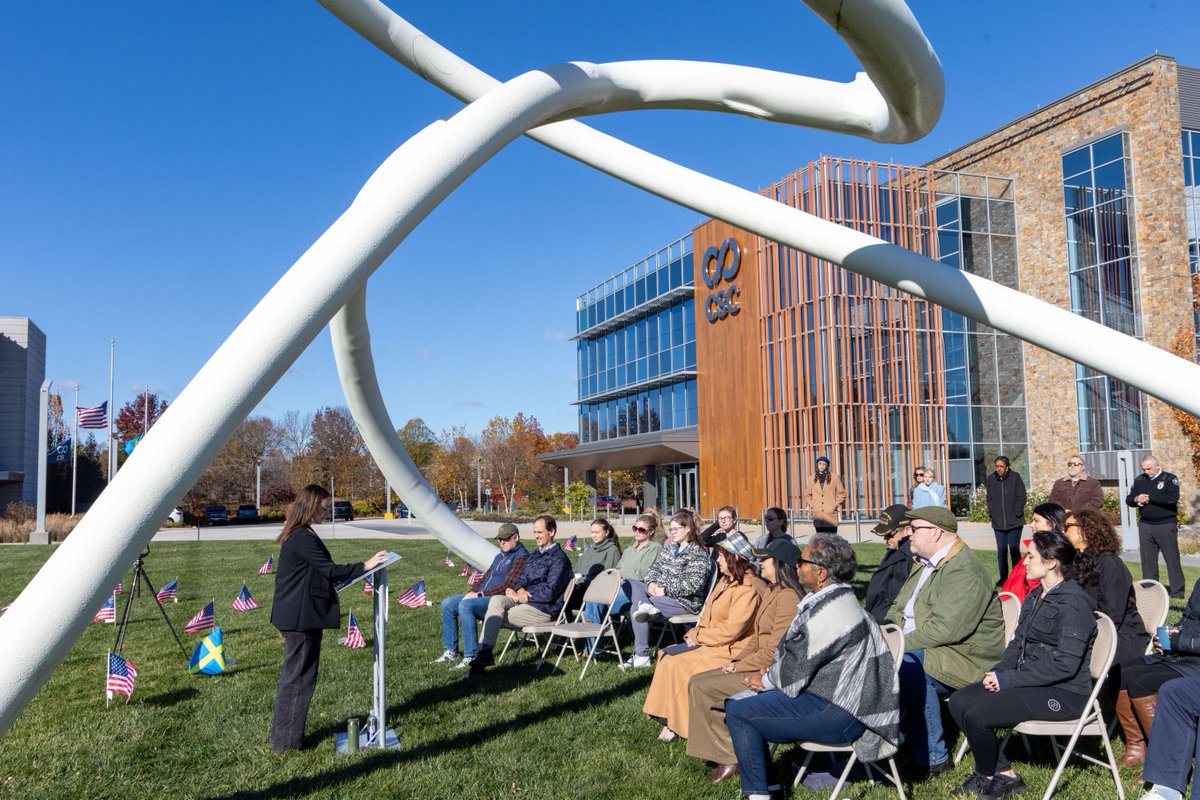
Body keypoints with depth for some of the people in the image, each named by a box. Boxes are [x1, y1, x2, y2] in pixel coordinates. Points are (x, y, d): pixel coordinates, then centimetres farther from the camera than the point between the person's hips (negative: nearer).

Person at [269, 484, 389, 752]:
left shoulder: (295, 535, 12)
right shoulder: (303, 538, -20)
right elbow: (329, 569, -19)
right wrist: (365, 566, -15)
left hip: (295, 615, 11)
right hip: (302, 617, -11)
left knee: (292, 674, 19)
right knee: (299, 677, 0)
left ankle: (282, 735, 30)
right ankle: (287, 740, 10)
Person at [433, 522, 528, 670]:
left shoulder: (521, 557, -8)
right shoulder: (500, 556, 24)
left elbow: (508, 584, -18)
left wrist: (480, 594, -17)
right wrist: (473, 592, 5)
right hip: (483, 597, 10)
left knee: (465, 605, -32)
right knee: (447, 604, 0)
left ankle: (470, 657, -28)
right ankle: (450, 650, 6)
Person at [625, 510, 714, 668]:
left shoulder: (698, 554, -10)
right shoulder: (669, 548, 15)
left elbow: (694, 584, -21)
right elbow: (654, 568, 16)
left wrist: (666, 589, -22)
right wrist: (651, 582, -7)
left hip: (686, 600, -8)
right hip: (660, 592, 8)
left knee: (636, 608, -24)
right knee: (630, 583, -10)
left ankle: (641, 656, -19)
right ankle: (645, 605, -36)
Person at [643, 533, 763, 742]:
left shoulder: (747, 589, -18)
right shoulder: (726, 581, 14)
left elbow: (732, 629, -23)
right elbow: (708, 615, 16)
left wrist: (698, 637, -14)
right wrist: (694, 634, -3)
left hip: (729, 650, -10)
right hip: (710, 643, 10)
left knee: (676, 663, -19)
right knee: (667, 656, -5)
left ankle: (677, 725, -4)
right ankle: (671, 720, -4)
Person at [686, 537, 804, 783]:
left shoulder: (788, 597, -20)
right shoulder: (771, 592, 12)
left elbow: (774, 651, -22)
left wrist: (739, 665, -12)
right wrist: (735, 659, 4)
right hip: (761, 664, 10)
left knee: (701, 687, -13)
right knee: (697, 681, 2)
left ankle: (729, 757, 0)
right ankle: (718, 750, 8)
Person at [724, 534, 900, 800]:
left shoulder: (831, 613, -23)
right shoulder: (833, 599, 10)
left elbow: (799, 666, -18)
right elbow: (798, 655, 16)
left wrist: (765, 680, 0)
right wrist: (769, 674, 3)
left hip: (840, 715, -11)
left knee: (739, 712, -15)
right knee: (737, 703, 10)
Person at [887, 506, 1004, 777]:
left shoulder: (964, 572, -19)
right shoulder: (925, 564, 14)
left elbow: (944, 629, -29)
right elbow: (899, 609, 20)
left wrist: (900, 645, -23)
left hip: (964, 657, -9)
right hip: (926, 650, 10)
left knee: (909, 666, -34)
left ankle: (932, 757, -20)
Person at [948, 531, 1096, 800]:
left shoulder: (1073, 604, -17)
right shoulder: (1035, 597, 13)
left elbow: (1065, 664, -23)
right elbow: (1018, 643, 16)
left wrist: (1008, 679, -20)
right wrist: (999, 671, -4)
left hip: (1064, 693, -9)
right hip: (1033, 683, 9)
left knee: (977, 714, -21)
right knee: (960, 701, -4)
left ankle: (987, 777, 7)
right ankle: (1003, 774, 6)